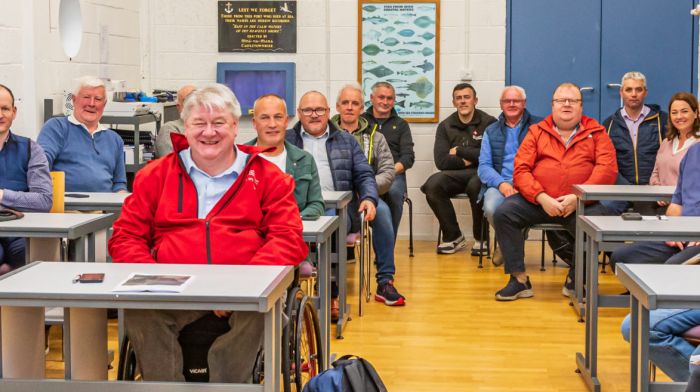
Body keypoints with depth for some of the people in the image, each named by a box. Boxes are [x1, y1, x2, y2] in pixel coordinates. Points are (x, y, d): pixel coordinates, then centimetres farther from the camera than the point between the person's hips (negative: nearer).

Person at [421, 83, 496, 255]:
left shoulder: (489, 123, 1)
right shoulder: (445, 126, 11)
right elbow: (441, 161, 1)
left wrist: (459, 151, -4)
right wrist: (465, 161, -9)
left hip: (481, 173, -3)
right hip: (455, 174, 3)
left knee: (476, 185, -38)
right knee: (433, 184, -27)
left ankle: (481, 238, -13)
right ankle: (453, 237, -8)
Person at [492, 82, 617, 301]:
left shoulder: (596, 132, 9)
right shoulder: (537, 132, 13)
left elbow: (608, 169, -4)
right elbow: (521, 169, 3)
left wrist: (577, 197, -17)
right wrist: (542, 198, -13)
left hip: (581, 203, -1)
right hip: (537, 201, 2)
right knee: (503, 213, -21)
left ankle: (576, 277, -1)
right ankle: (519, 280, -11)